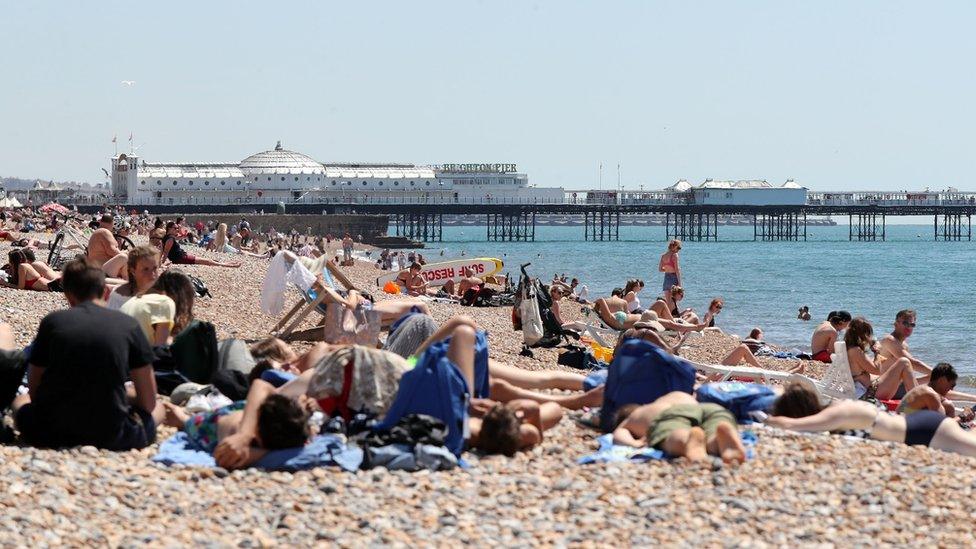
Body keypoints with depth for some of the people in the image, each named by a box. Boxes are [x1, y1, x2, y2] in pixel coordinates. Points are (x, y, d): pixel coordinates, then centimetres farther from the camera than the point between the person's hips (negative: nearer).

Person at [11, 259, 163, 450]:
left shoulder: (52, 322, 3)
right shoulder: (128, 325, 1)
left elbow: (33, 391, 9)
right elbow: (148, 403, 3)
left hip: (51, 432, 1)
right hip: (110, 435, -1)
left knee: (21, 401, 35)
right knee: (158, 408, 30)